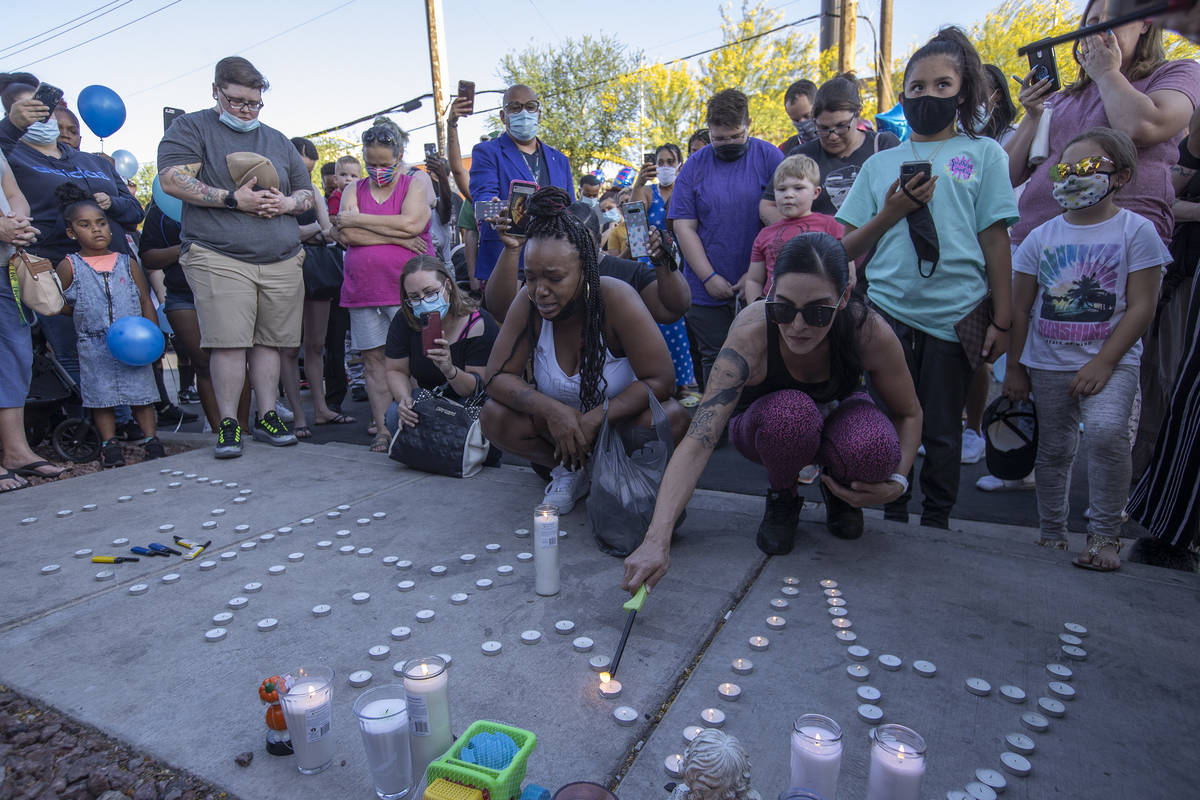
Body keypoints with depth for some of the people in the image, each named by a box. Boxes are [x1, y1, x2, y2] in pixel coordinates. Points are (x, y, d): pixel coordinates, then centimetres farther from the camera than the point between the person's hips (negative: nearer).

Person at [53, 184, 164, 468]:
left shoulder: (128, 263, 6)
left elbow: (146, 301, 4)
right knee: (101, 393, 4)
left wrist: (152, 334, -4)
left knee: (142, 390, 2)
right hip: (94, 346, 0)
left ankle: (151, 439, 10)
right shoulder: (69, 266, 3)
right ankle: (110, 444, 13)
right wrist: (84, 315, -3)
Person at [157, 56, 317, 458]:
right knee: (229, 342, -9)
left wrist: (287, 203, -1)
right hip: (219, 257, -4)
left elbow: (308, 193, 22)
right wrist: (234, 199, -12)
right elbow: (172, 181, -5)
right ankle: (228, 424, 0)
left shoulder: (277, 140, 21)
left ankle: (267, 417, 13)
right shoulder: (191, 128, 8)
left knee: (269, 341, 4)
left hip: (282, 260, 4)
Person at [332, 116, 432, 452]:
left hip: (409, 288, -3)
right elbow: (346, 236, -1)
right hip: (363, 290, 3)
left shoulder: (416, 184, 9)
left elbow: (412, 223, -11)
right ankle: (383, 430, 6)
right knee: (373, 359, 1)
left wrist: (357, 219, -2)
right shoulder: (353, 190, 17)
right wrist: (398, 237, -8)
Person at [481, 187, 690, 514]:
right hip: (558, 422, 3)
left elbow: (661, 380, -24)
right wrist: (553, 410, -33)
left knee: (672, 418, -33)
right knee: (494, 417, -22)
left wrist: (594, 419, -32)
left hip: (618, 418, -2)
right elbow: (497, 376, -16)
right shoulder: (528, 303, -16)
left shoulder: (616, 300, -25)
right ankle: (570, 470, 0)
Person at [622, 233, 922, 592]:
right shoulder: (750, 335, -36)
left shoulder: (870, 331, -29)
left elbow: (909, 413, -9)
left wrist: (897, 481, -26)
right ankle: (782, 497, -5)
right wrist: (657, 540, -54)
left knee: (874, 447, -34)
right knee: (790, 411, -38)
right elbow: (698, 442, -44)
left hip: (837, 414, 2)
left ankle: (838, 492, 3)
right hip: (766, 426, -1)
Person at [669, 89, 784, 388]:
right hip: (708, 292, 1)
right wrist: (709, 277, -7)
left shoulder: (769, 157, 2)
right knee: (714, 363, 8)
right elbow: (684, 227, 1)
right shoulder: (695, 166, 6)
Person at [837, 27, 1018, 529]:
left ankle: (936, 524, 24)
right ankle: (892, 519, 23)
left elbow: (996, 242, 5)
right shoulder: (881, 163, 12)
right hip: (888, 312, 1)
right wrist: (891, 212, -6)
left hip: (956, 315, -1)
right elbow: (847, 249, 10)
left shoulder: (983, 154, 8)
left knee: (942, 432, 6)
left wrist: (1001, 321, 1)